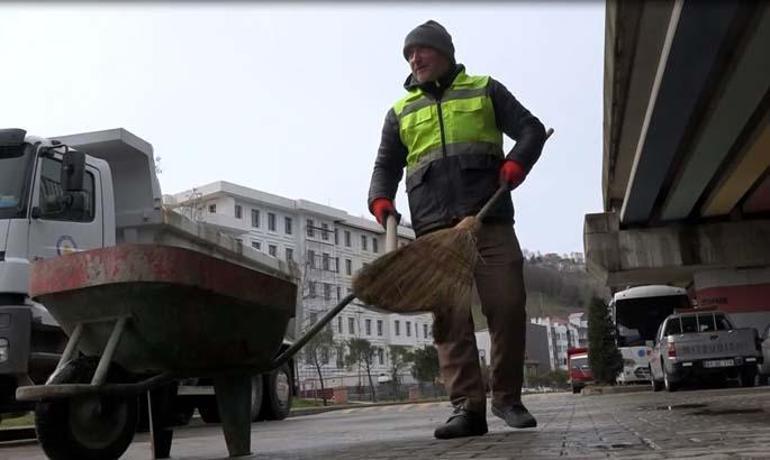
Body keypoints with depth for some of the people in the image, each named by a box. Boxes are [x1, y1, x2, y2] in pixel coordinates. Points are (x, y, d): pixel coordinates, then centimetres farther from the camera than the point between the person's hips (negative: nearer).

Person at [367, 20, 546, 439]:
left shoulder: (484, 90, 17)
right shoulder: (400, 111, 23)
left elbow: (531, 129, 14)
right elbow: (386, 166, 20)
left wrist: (516, 164, -7)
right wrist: (381, 202, -1)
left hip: (489, 220, -1)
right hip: (434, 228, 2)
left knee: (507, 306, -6)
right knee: (449, 315, -7)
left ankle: (507, 398, 10)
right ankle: (468, 406, -5)